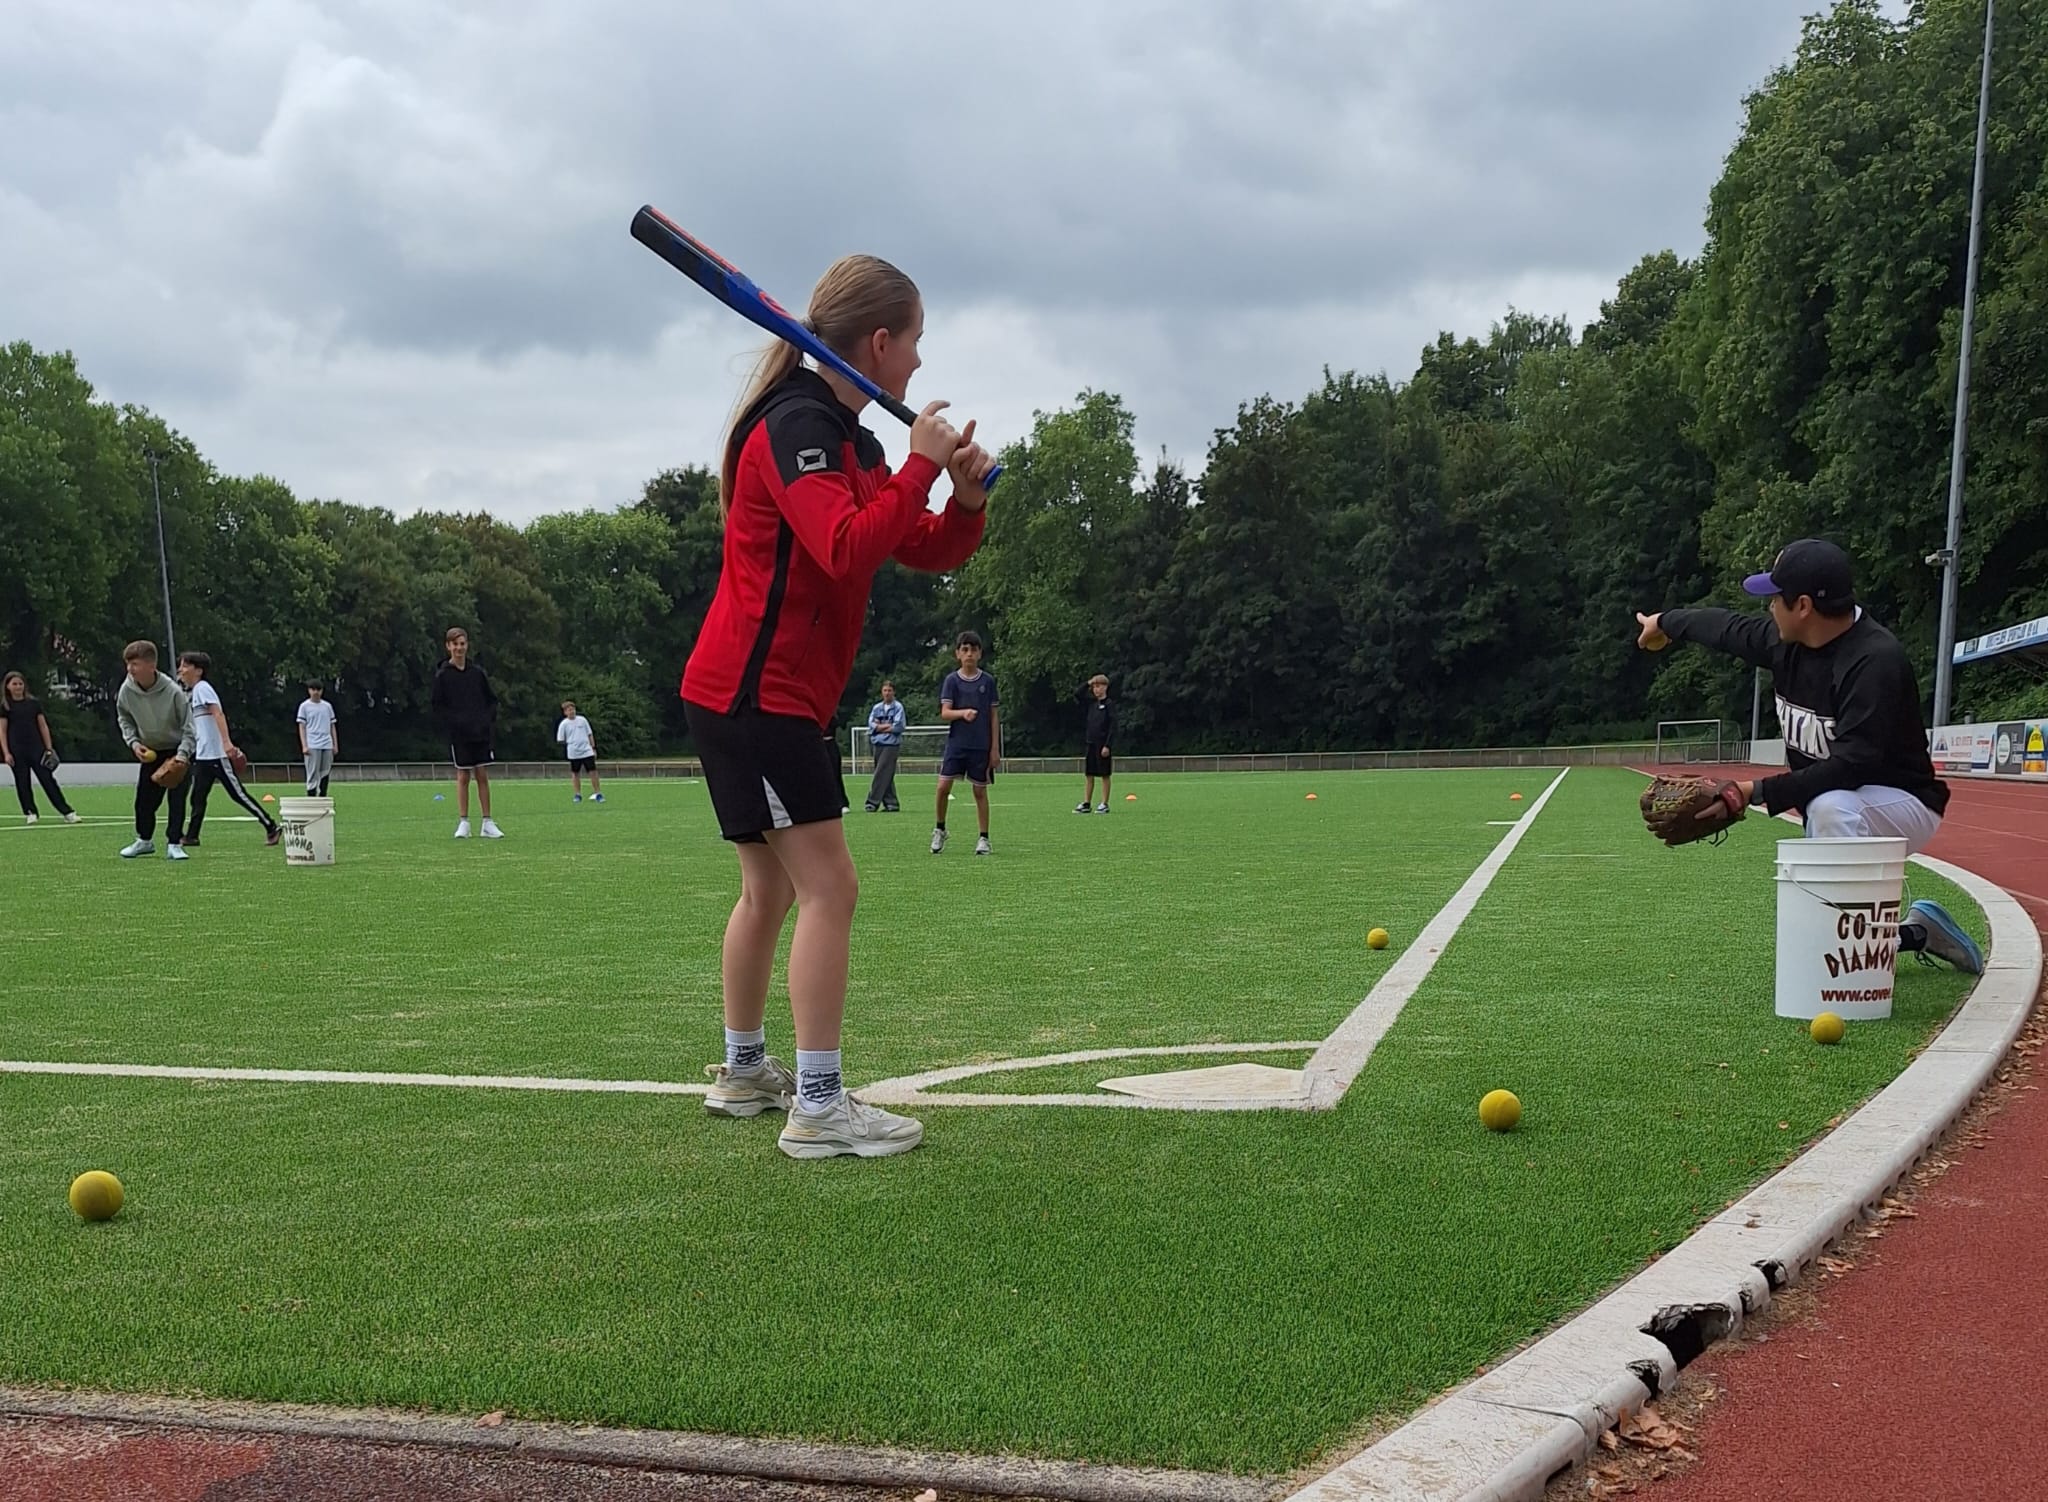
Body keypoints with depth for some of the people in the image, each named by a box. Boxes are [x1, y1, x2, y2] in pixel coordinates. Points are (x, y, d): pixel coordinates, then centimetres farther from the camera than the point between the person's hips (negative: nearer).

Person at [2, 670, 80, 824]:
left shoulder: (34, 703, 8)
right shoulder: (5, 706, 3)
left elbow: (43, 726, 10)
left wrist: (49, 748, 6)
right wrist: (6, 753, -6)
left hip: (36, 748, 1)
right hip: (17, 751, -1)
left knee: (48, 779, -3)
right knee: (22, 782, 3)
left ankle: (67, 813, -8)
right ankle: (29, 813, 11)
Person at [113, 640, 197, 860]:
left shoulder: (173, 692, -26)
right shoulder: (127, 690, -15)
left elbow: (189, 727, -18)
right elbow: (124, 718, 5)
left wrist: (181, 756, -27)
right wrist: (133, 742, -9)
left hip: (177, 752, -4)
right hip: (149, 752, 4)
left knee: (177, 798, -9)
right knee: (143, 799, 7)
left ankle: (174, 844, 0)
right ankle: (144, 840, 26)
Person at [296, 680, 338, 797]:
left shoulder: (327, 706, 13)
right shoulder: (304, 706, 3)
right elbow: (302, 727, 0)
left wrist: (335, 745, 10)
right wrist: (304, 746, -9)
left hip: (327, 746, 4)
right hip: (312, 746, -4)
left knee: (325, 774, 3)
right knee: (313, 774, -6)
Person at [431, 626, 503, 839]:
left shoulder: (477, 672, 7)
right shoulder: (442, 675, -1)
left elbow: (492, 699, 13)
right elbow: (438, 707, -1)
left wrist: (488, 721, -1)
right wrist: (451, 726, -12)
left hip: (480, 733, 3)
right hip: (458, 735, -3)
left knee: (482, 776, 3)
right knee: (462, 776, -1)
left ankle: (487, 823, 7)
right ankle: (463, 823, 6)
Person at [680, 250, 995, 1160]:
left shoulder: (849, 440, 15)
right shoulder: (794, 425, -15)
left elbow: (928, 553, 15)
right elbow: (848, 549, -30)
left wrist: (966, 495, -3)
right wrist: (921, 467, -22)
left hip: (777, 699, 10)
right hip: (755, 698, -10)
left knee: (771, 888, 18)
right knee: (829, 887, -11)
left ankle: (743, 1072, 31)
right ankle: (817, 1109, -8)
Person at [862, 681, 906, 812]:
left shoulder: (898, 707, -1)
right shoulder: (877, 707, 13)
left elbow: (898, 727, -10)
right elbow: (871, 724, 3)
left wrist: (880, 727, -3)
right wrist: (887, 726, -8)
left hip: (892, 744, -5)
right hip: (878, 744, 5)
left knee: (881, 773, -11)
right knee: (886, 776, 7)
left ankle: (873, 801, -12)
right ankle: (891, 803, 11)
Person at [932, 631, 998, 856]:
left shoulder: (988, 681, 3)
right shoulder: (951, 680, 1)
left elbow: (993, 717, 5)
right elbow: (944, 713, -6)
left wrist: (995, 748, 1)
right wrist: (963, 713, -26)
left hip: (981, 745, 0)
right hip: (956, 743, 0)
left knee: (980, 790, 4)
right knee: (943, 786, -8)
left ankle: (984, 838, 13)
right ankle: (939, 829, 13)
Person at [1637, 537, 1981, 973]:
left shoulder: (1875, 660, -29)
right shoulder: (1787, 640, -5)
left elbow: (1851, 767, -35)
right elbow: (1732, 628, 17)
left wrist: (1761, 790, -34)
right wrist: (1667, 622, 33)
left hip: (1904, 805, -8)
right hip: (1831, 809, 8)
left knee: (1830, 806, -41)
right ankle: (1916, 933, 29)